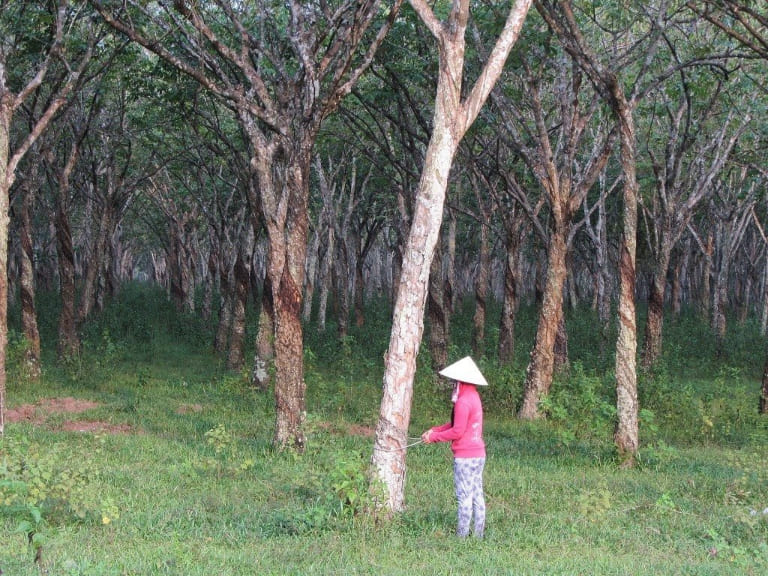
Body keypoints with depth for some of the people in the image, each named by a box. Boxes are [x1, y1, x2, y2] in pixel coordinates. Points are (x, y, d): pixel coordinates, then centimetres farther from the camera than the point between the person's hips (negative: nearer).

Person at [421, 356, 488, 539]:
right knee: (477, 494, 11)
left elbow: (457, 431, -18)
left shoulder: (463, 402, -18)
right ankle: (479, 533, 16)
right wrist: (435, 430, 12)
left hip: (465, 457, -9)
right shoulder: (474, 397, 13)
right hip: (478, 455, 9)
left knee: (464, 496, -3)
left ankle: (462, 534, 3)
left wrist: (434, 437, -6)